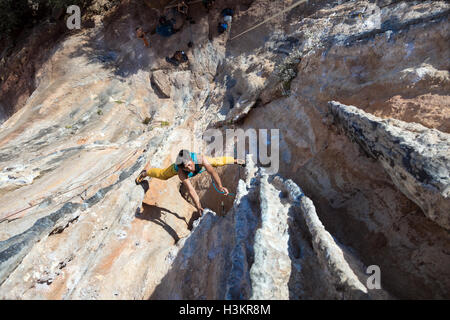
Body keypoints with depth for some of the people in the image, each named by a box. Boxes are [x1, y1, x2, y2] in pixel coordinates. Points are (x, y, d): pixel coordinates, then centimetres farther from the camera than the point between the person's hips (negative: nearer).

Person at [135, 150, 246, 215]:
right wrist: (198, 206, -50)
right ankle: (146, 171, 55)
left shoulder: (200, 159, -49)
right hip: (178, 166, -1)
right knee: (162, 175, 25)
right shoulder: (181, 173, -48)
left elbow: (212, 172, -53)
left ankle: (235, 160, 40)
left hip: (198, 164, 1)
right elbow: (190, 189, -50)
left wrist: (220, 187, -61)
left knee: (219, 161, 11)